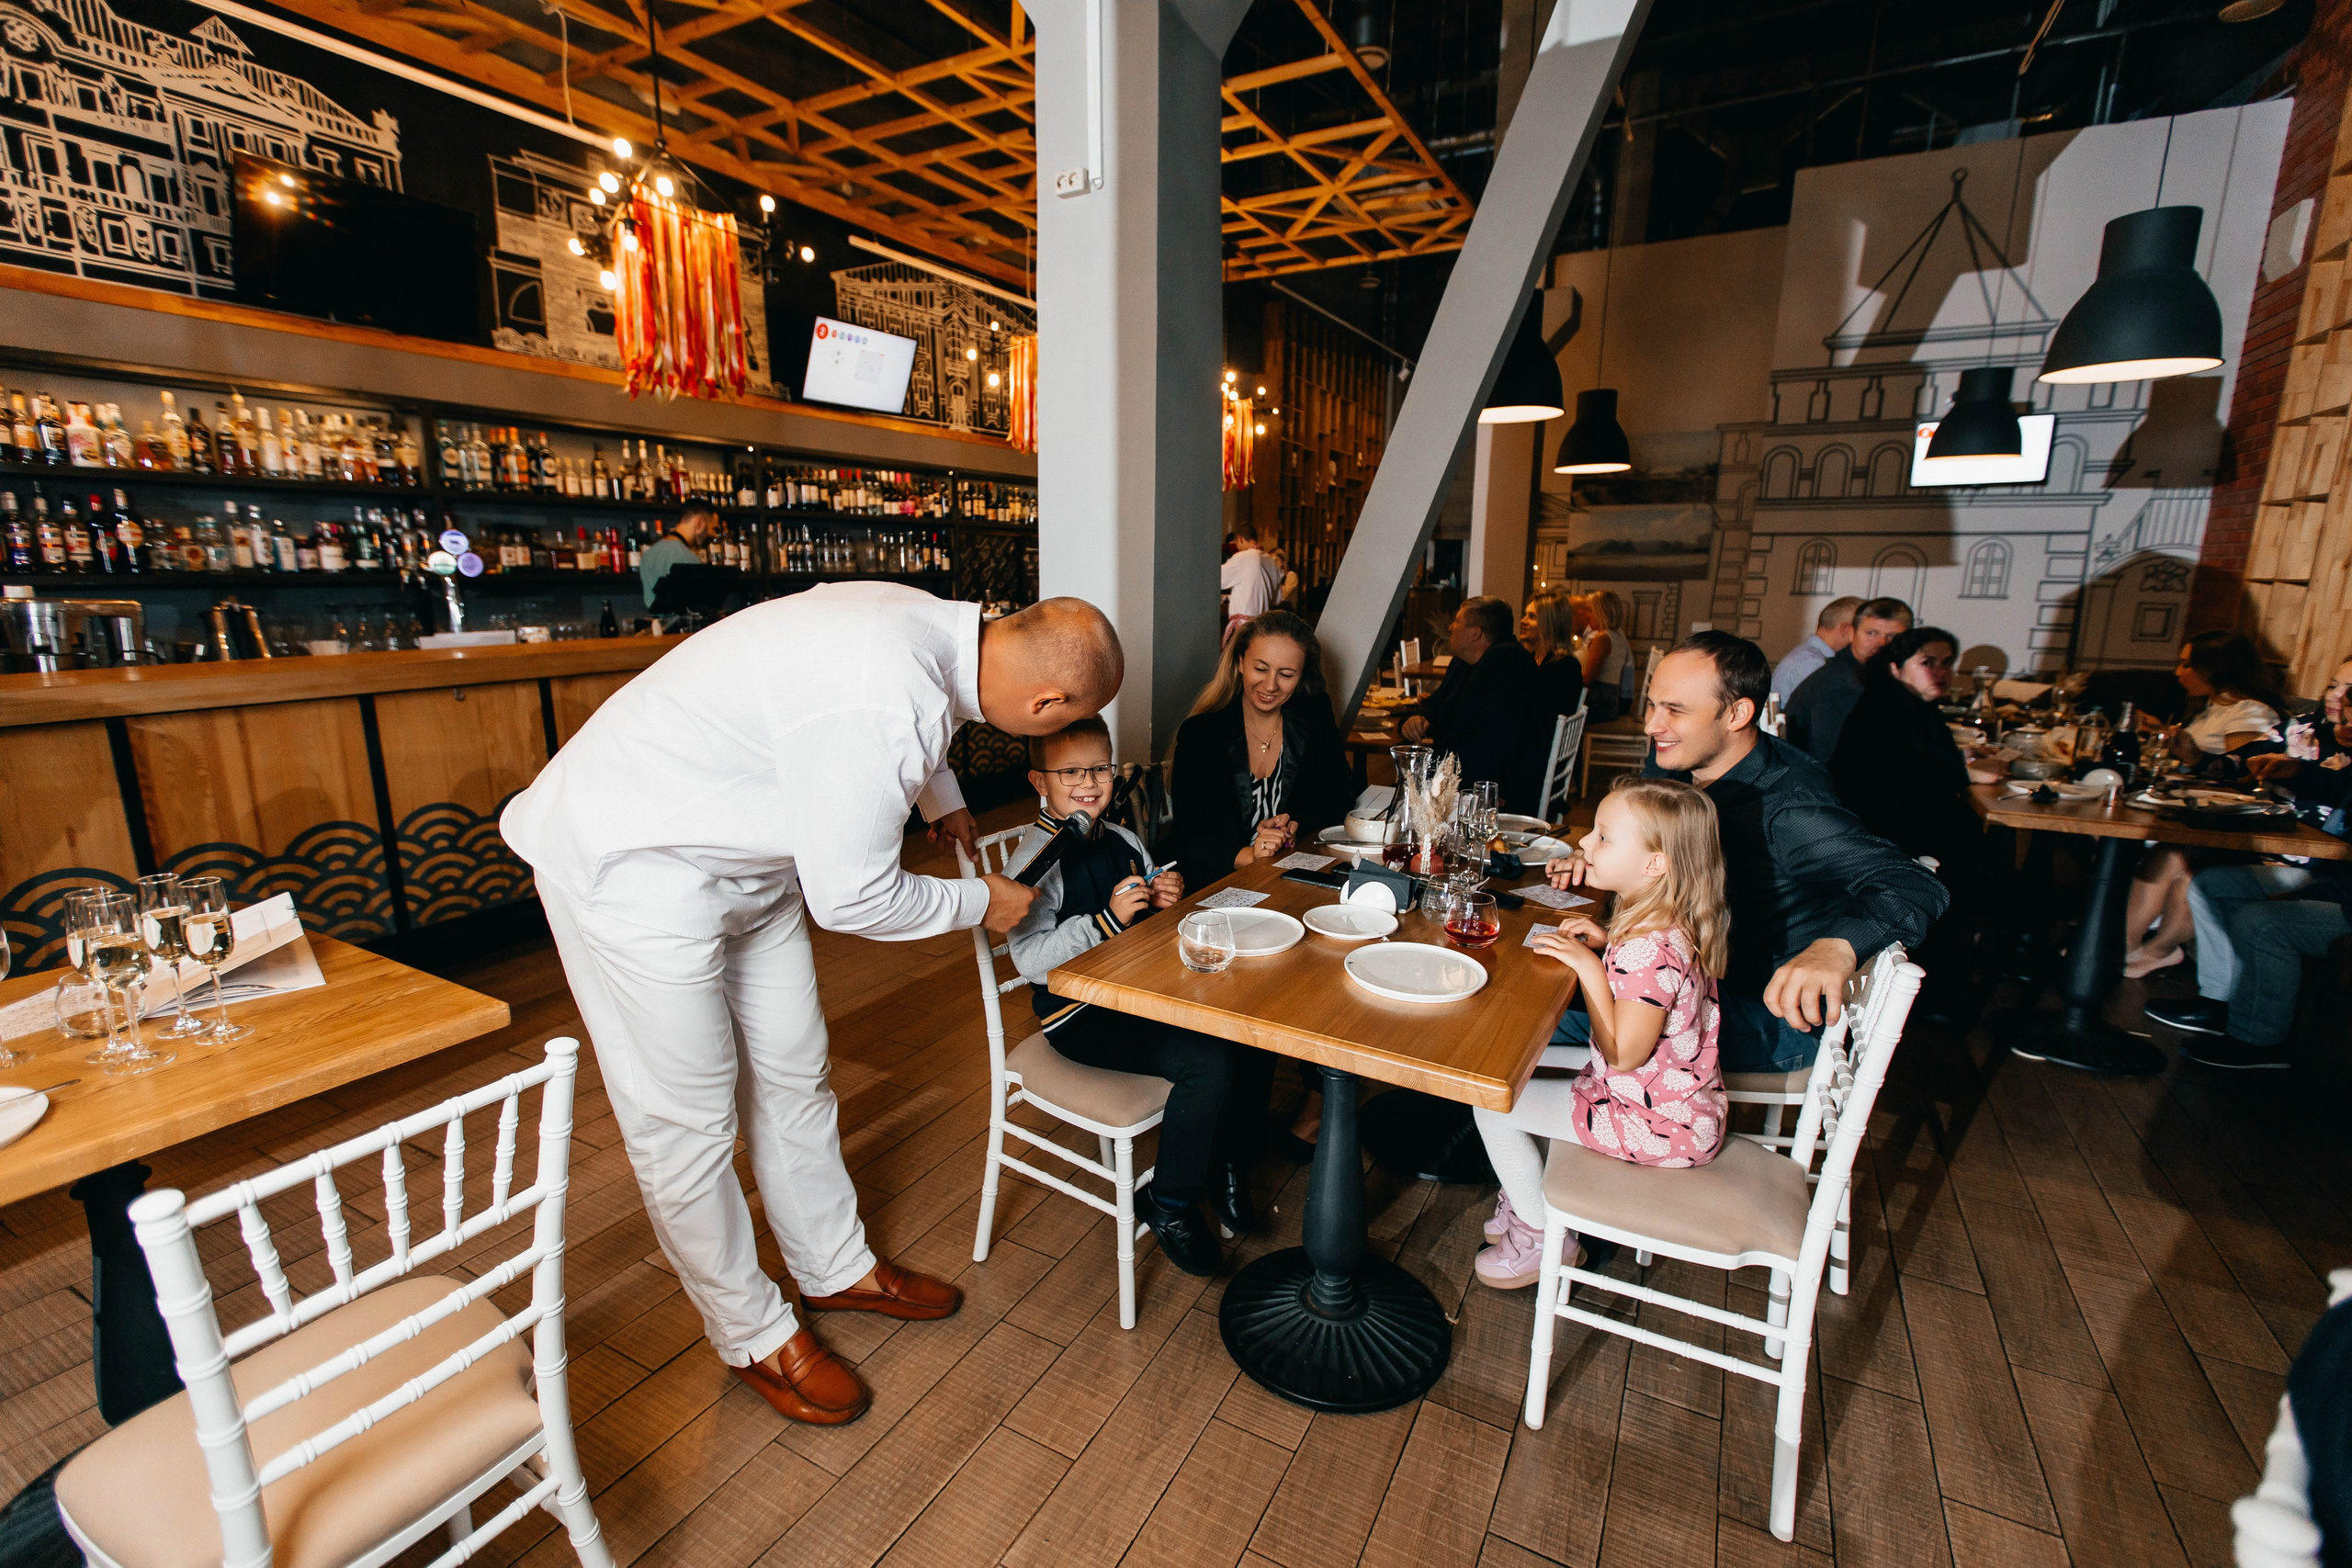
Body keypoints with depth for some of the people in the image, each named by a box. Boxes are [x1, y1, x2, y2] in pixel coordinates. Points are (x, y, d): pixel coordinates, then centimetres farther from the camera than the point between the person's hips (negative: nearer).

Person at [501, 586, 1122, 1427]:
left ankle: (837, 1268, 36)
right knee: (687, 1120, 5)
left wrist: (943, 796, 20)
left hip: (745, 853, 9)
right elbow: (851, 899, -24)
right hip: (631, 861, -9)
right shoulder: (884, 713, -37)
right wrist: (979, 903, -9)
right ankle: (754, 1335, 27)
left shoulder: (928, 619, -9)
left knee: (793, 1073, 17)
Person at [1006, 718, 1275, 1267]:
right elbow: (1031, 960, -21)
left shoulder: (1122, 840, 10)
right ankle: (1167, 1202, 0)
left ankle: (1227, 1167, 14)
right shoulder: (1035, 860, -12)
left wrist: (1164, 898, -1)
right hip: (1078, 1015, -7)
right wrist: (1108, 919, -28)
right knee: (1209, 1062, -24)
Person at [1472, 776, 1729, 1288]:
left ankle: (1542, 1236, 15)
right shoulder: (1667, 925, -2)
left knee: (1492, 1104, -8)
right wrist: (1608, 943, -1)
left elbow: (1622, 1054, -28)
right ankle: (1531, 1195, 30)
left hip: (1661, 1125, -10)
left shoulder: (1650, 949, -32)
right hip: (1680, 1097, 10)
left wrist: (1589, 966, -28)